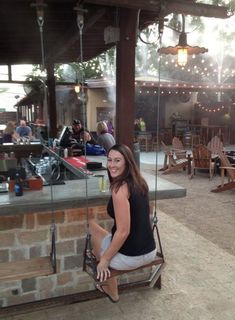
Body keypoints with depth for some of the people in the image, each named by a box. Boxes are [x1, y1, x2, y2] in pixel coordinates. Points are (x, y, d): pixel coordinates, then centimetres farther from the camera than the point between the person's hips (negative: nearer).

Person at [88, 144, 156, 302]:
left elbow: (123, 232, -24)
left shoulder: (119, 188, -23)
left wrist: (104, 260, -13)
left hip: (129, 257, -8)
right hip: (150, 251, 8)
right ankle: (110, 286, 43)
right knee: (109, 236, 31)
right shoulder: (139, 181, 2)